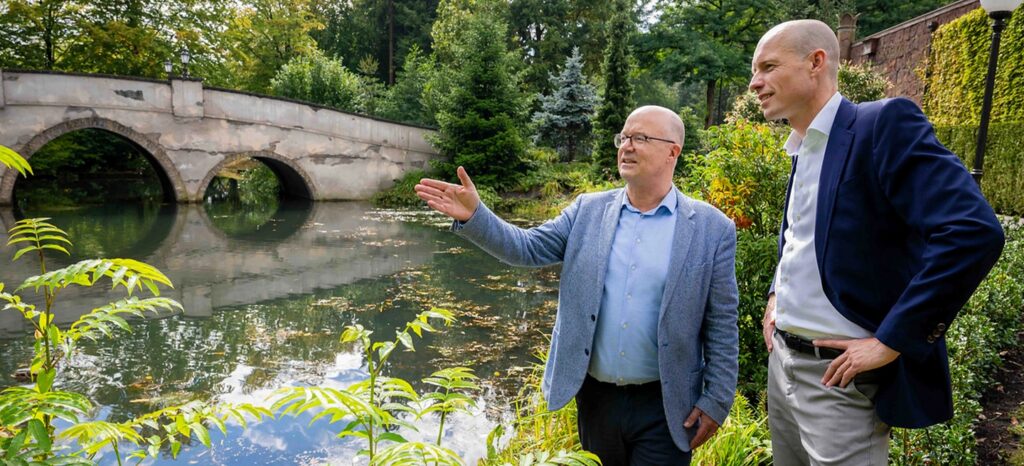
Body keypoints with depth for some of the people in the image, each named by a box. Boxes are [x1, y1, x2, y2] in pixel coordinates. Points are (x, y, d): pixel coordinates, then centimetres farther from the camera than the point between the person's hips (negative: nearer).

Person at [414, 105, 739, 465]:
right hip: (594, 396, 3)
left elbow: (722, 326, -5)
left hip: (662, 408, -3)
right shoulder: (589, 210, 2)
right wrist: (474, 216, -18)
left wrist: (716, 402, -5)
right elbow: (528, 247, -3)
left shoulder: (712, 228, -6)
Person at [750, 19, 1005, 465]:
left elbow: (974, 232, -26)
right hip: (781, 361, 8)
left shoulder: (884, 123, -15)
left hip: (838, 378, -8)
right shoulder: (801, 150, 10)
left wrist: (889, 341, -22)